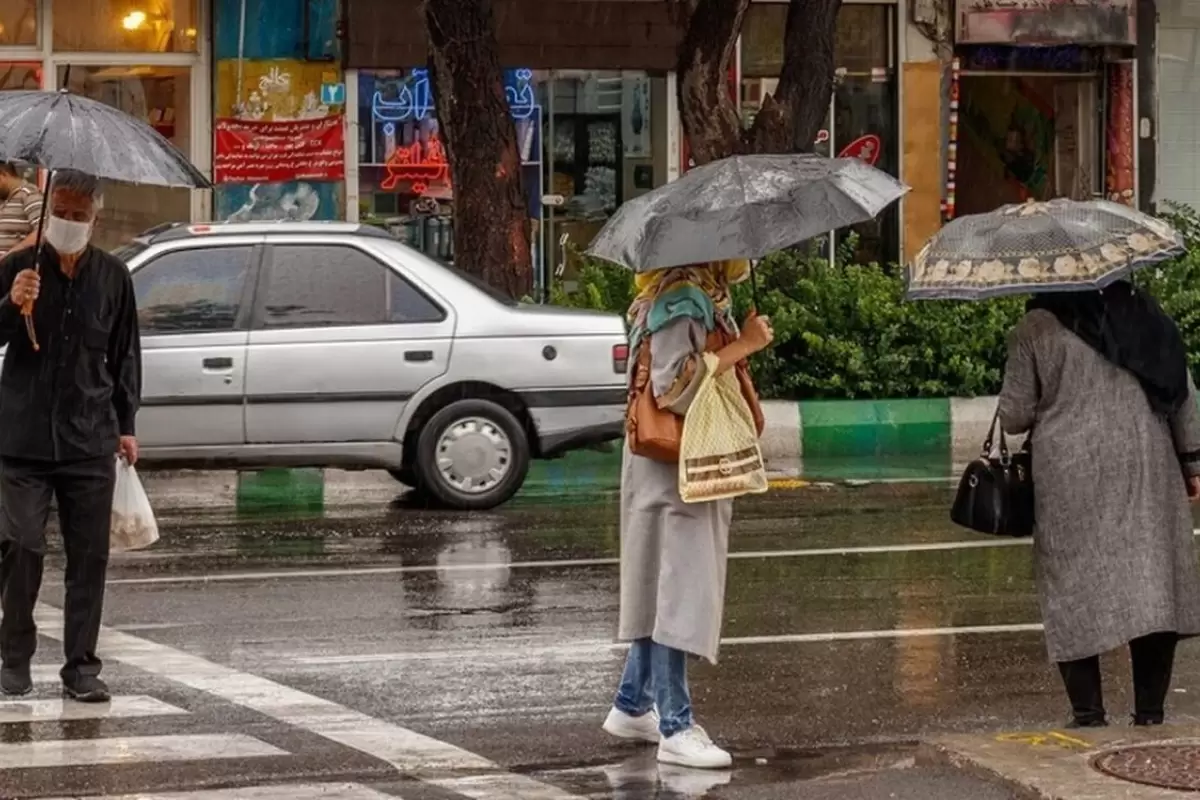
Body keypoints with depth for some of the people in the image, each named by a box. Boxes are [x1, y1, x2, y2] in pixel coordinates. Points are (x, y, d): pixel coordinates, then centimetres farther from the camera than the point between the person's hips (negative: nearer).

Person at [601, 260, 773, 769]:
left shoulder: (704, 293, 13)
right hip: (673, 467, -10)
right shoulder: (680, 298, -18)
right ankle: (676, 728, -5)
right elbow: (674, 386, -26)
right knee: (678, 590, -8)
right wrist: (742, 346, -21)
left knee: (663, 589, 16)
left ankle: (631, 707, 26)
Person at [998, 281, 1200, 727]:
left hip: (1070, 477, -3)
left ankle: (1089, 714, 1)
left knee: (1074, 590, 3)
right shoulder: (1143, 313, 7)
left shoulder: (1035, 330, -3)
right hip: (1147, 469, 3)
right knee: (1154, 580, 6)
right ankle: (1150, 711, 4)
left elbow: (1014, 418, -1)